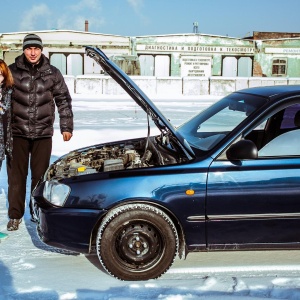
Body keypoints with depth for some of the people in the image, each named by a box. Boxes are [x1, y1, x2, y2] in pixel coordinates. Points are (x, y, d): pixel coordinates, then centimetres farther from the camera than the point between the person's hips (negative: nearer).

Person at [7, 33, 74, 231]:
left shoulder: (52, 73, 4)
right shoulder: (13, 71, 0)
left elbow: (64, 100, 9)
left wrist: (66, 127, 6)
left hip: (43, 133, 1)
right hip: (18, 132, 0)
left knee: (40, 175, 8)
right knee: (16, 175, 4)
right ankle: (15, 215, 14)